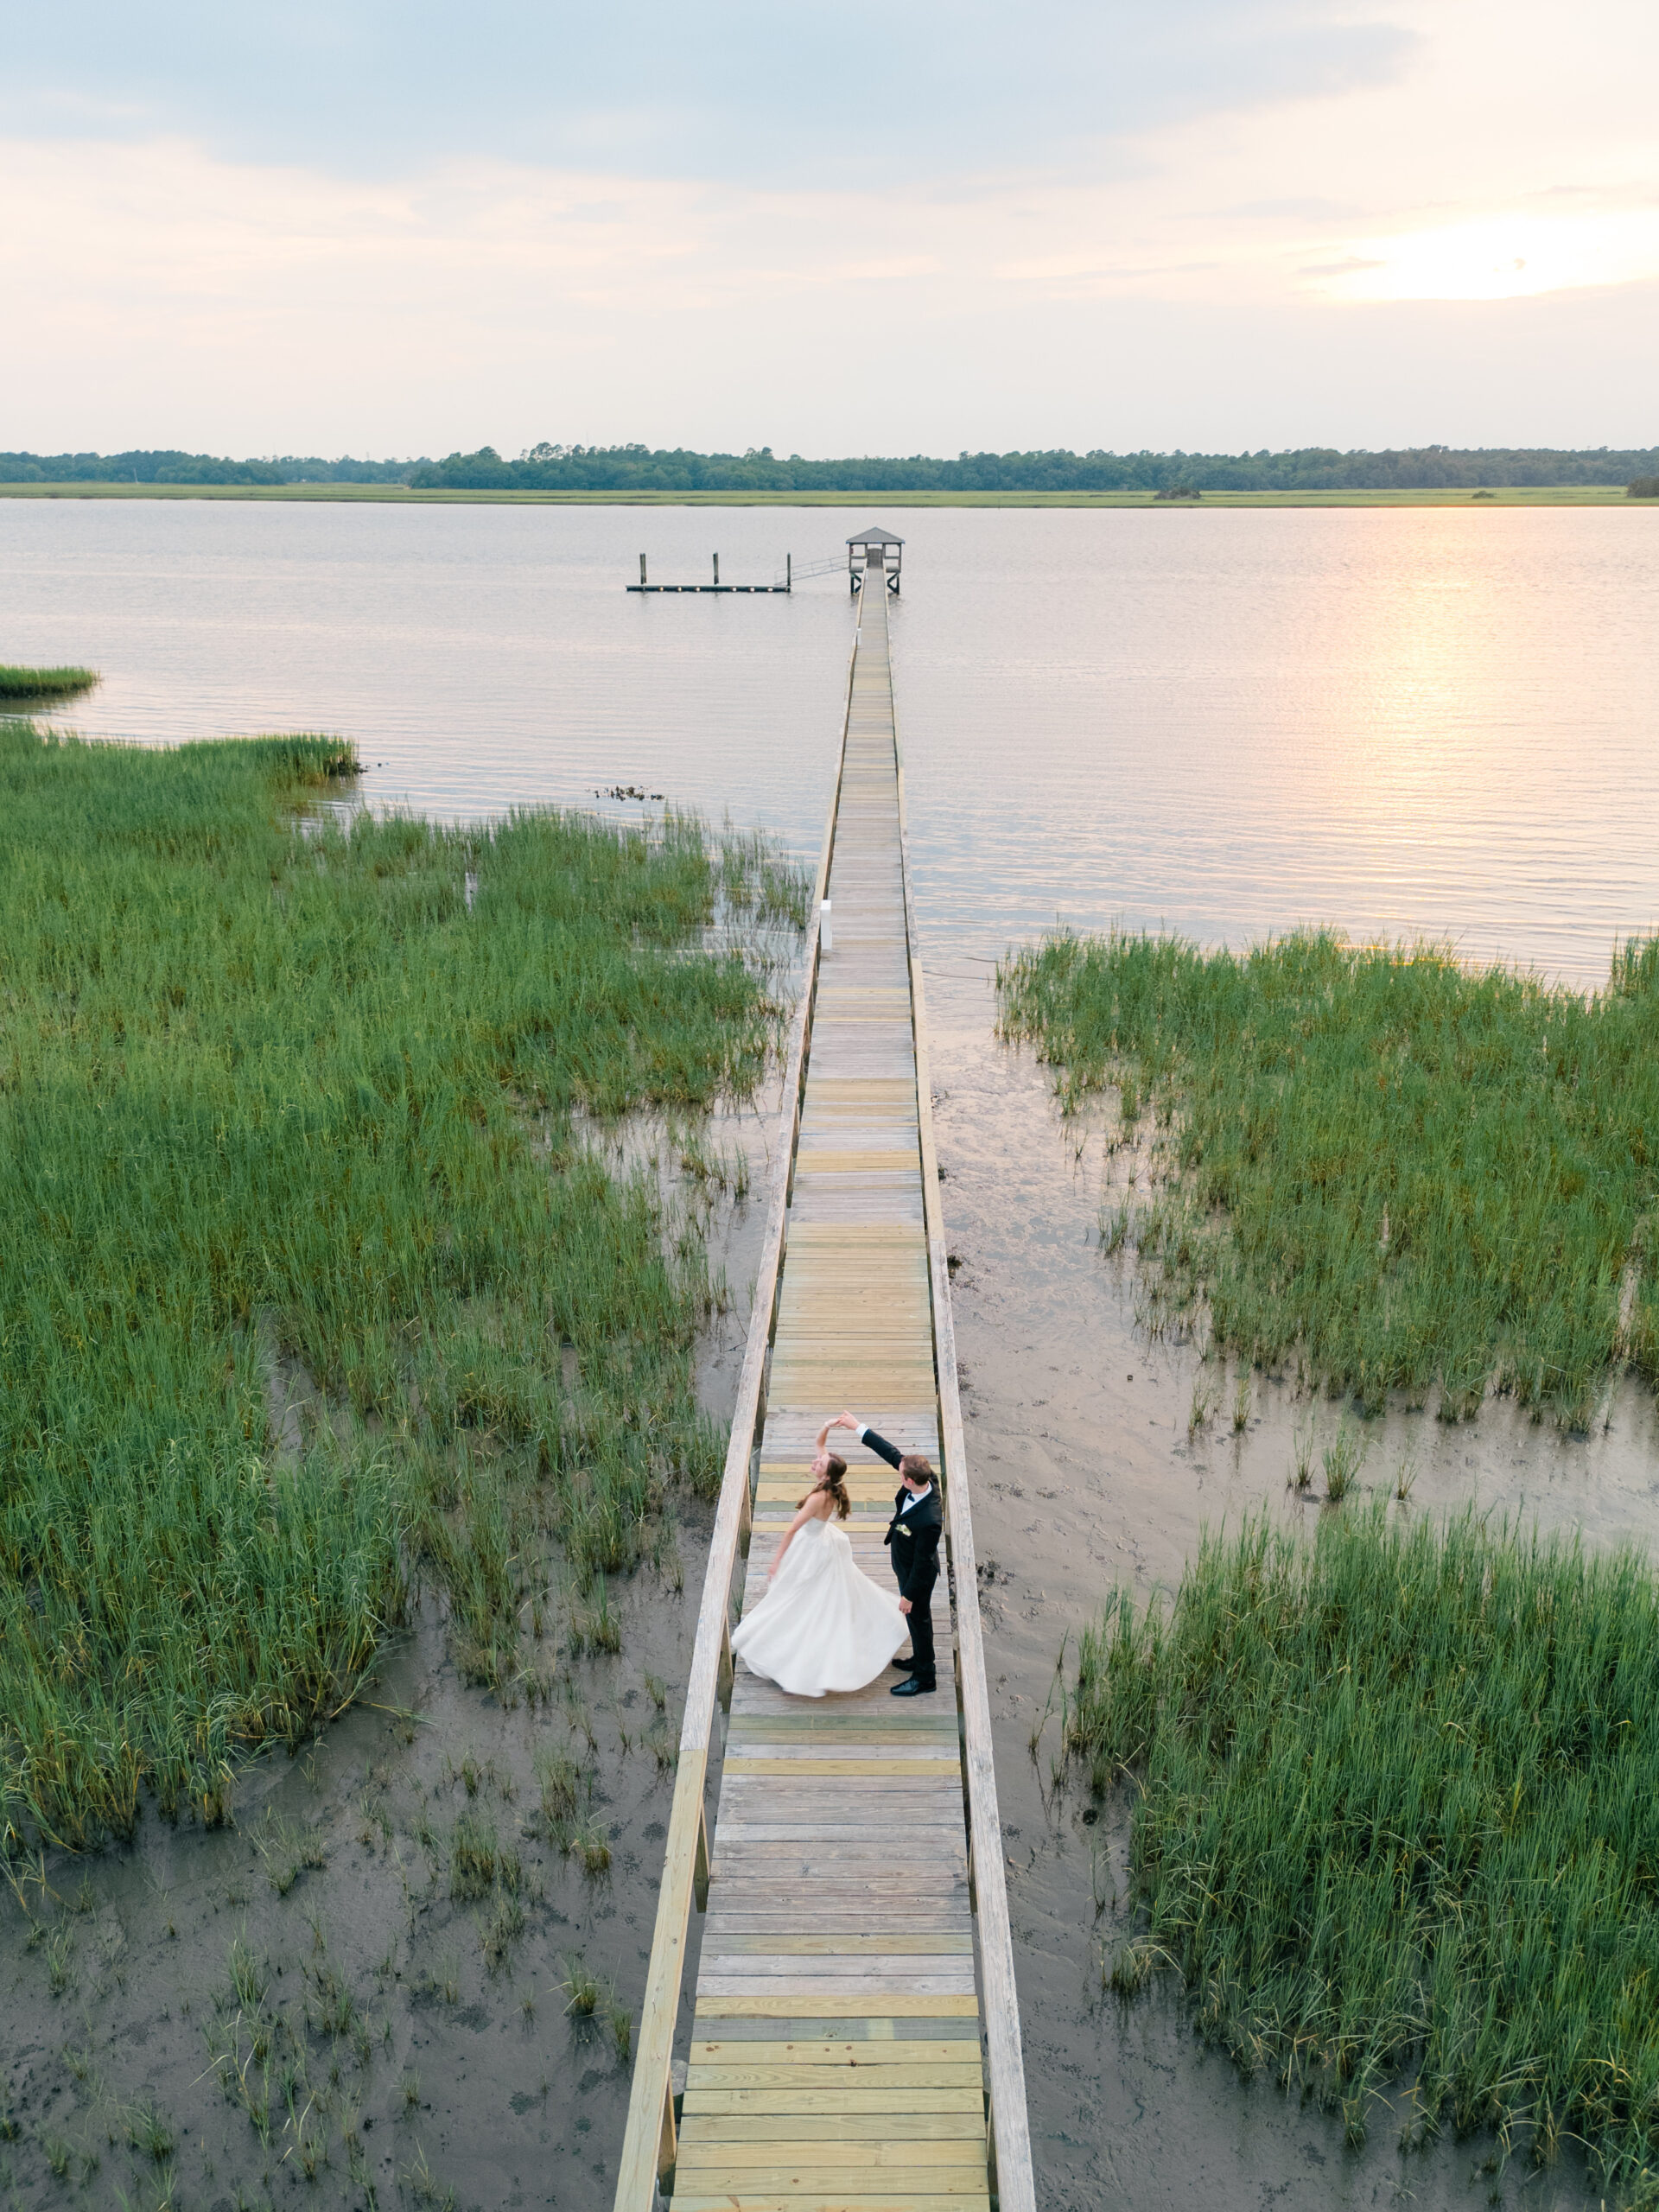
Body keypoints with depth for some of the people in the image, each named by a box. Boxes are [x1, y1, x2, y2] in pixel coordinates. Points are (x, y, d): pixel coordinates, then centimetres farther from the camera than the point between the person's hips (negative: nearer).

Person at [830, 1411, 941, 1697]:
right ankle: (921, 1659, 52)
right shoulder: (924, 1479, -24)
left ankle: (924, 1677, 37)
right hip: (906, 1564, 8)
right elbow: (890, 1452, -12)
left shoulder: (929, 1521, -44)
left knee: (918, 1618, 15)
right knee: (917, 1618, 29)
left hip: (917, 1575, -8)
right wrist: (858, 1426, -11)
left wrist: (909, 1595, -16)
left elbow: (922, 1563, -30)